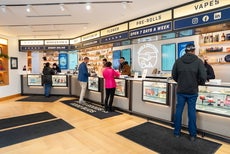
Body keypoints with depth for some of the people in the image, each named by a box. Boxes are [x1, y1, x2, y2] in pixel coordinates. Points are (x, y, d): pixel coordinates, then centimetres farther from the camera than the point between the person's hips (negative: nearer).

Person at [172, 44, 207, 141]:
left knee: (178, 111, 10)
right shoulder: (198, 61, -7)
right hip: (192, 91, -1)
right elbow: (203, 77, -12)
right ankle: (192, 135, 21)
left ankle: (177, 133, 21)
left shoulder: (178, 61, -2)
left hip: (180, 91, 1)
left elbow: (174, 75, 3)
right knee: (192, 112, 9)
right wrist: (199, 83, 9)